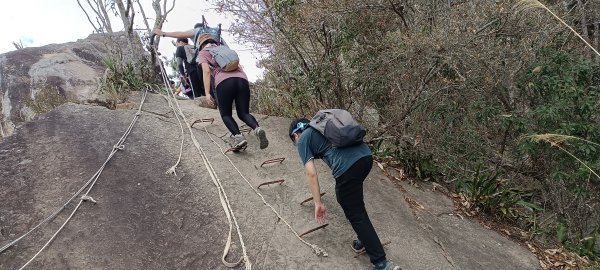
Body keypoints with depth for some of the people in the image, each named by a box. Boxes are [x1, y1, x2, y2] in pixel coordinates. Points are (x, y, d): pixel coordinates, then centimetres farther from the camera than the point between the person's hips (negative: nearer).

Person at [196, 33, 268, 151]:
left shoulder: (203, 53, 21)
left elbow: (206, 71, 5)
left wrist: (207, 93, -1)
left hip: (224, 81, -4)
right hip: (242, 79, 4)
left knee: (226, 114, 11)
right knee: (243, 113, 10)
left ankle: (238, 136, -15)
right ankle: (257, 128, -22)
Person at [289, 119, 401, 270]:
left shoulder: (303, 139, 13)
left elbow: (311, 173, 1)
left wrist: (318, 204, 7)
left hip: (347, 166, -8)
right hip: (366, 156, 8)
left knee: (356, 215, 6)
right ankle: (365, 239, 34)